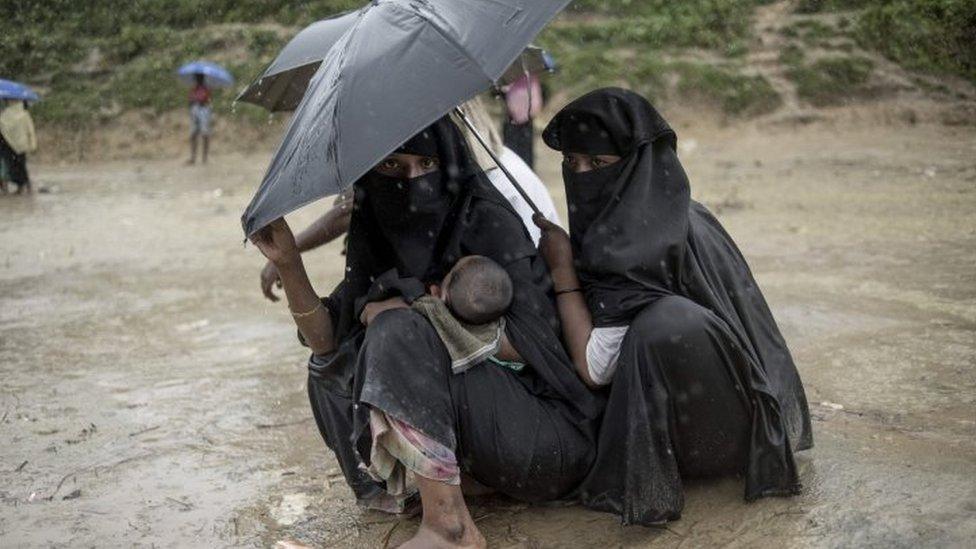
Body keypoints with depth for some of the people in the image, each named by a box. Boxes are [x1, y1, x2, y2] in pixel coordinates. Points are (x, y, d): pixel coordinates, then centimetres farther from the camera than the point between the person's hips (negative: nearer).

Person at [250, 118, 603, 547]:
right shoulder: (380, 239, 6)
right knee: (330, 370, 6)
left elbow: (528, 342, -17)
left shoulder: (488, 221, -13)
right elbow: (327, 342, 4)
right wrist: (289, 263, -9)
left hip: (554, 443, -7)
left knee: (398, 332, -25)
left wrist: (425, 317, -14)